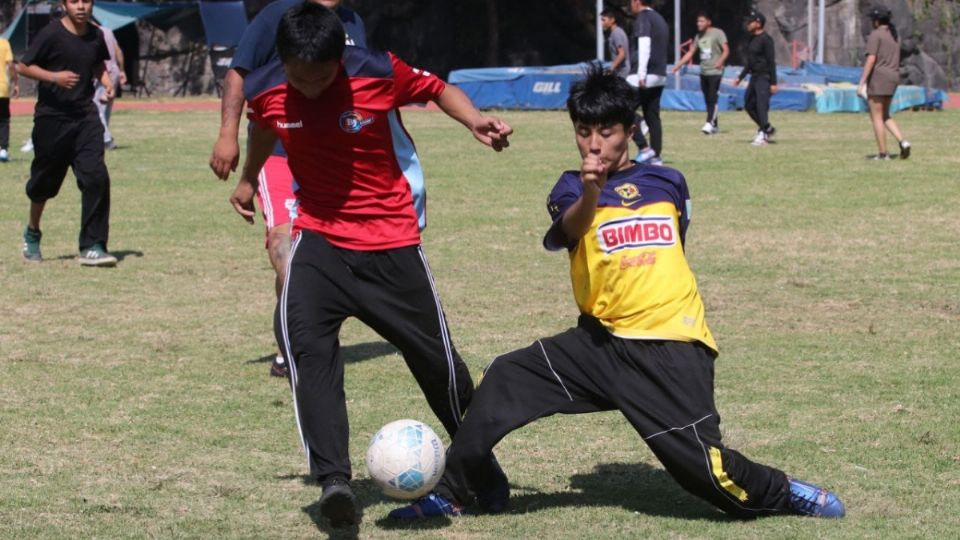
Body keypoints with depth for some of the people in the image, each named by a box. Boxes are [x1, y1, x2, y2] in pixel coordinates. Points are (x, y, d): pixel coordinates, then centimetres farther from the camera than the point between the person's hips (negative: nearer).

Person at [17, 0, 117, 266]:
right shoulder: (51, 34, -10)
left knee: (96, 177, -13)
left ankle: (92, 247, -10)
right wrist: (54, 77, -21)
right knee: (45, 181, 11)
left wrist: (107, 82, 3)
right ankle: (32, 232, 38)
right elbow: (23, 66, -7)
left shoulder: (96, 36, 4)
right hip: (51, 117, -3)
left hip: (86, 117, 3)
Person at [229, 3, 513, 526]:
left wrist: (475, 121, -18)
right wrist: (247, 180, 33)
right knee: (304, 338, -26)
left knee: (434, 354, 7)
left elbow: (436, 89, 1)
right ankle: (333, 480, -29)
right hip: (319, 236, 1)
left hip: (391, 240, -1)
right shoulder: (265, 91, -10)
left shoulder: (379, 72, -18)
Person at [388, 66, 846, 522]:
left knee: (697, 459, -11)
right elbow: (571, 229, -23)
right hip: (601, 341, 1)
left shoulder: (667, 183, 6)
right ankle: (452, 492, 7)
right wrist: (590, 191, -42)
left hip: (670, 347, -1)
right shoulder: (571, 188, 1)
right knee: (506, 379, -8)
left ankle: (782, 493, 16)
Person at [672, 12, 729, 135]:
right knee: (707, 100, 8)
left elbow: (726, 50, -12)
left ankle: (709, 124, -19)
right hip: (703, 72, 7)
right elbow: (690, 53, 18)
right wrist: (678, 65, 10)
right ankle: (715, 126, 15)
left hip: (715, 71, -7)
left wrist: (720, 61, -29)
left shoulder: (717, 33, -6)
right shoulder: (698, 36, 13)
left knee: (712, 99, -14)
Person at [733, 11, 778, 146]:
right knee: (749, 105, 14)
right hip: (754, 77, 10)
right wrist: (740, 77, 23)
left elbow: (771, 61, -17)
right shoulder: (752, 39, 13)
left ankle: (763, 135, -9)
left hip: (764, 78, -10)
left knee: (762, 106, -13)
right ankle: (768, 129, 26)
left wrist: (773, 83, -19)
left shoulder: (765, 39, -14)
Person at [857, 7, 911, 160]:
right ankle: (903, 142, -1)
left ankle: (882, 153, -1)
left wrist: (862, 82, -16)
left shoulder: (875, 34, -11)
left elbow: (871, 59, -17)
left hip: (878, 77, -8)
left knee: (876, 117, -1)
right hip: (893, 77, 8)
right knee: (885, 116, 18)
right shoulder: (895, 36, 14)